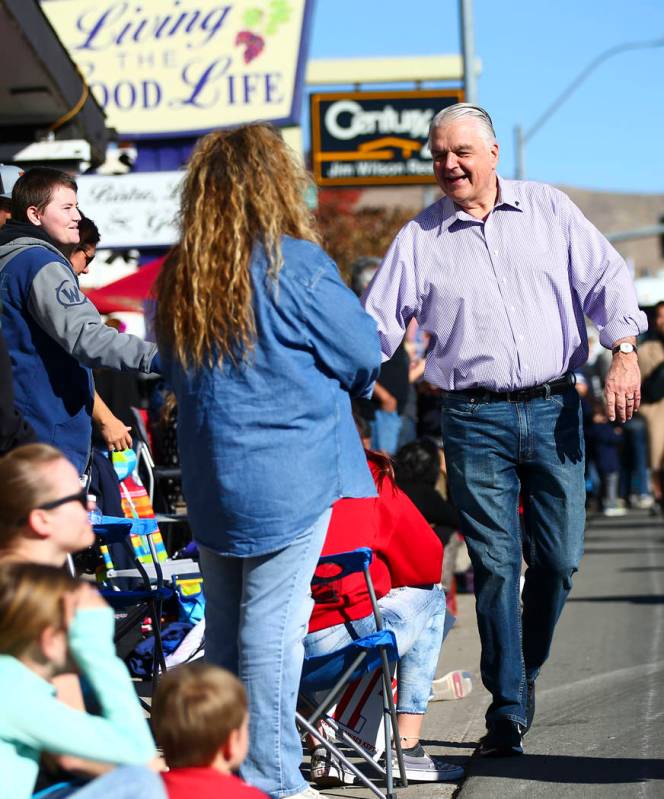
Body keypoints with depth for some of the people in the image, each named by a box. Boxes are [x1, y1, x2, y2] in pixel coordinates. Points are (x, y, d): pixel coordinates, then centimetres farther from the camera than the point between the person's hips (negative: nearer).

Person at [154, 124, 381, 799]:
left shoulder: (177, 277, 5)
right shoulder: (294, 264, -12)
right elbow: (364, 353, -4)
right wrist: (318, 382, 15)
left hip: (208, 481, 6)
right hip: (290, 476, -6)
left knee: (223, 622, 14)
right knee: (274, 619, -3)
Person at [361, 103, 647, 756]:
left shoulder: (549, 210, 9)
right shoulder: (418, 240, 8)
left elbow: (606, 278, 4)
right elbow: (378, 323, 6)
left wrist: (623, 350, -10)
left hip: (553, 408, 1)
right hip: (475, 420, -1)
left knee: (560, 557, 1)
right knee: (495, 565, -4)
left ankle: (524, 669, 26)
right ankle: (507, 709, 2)